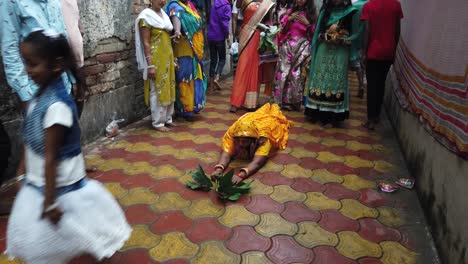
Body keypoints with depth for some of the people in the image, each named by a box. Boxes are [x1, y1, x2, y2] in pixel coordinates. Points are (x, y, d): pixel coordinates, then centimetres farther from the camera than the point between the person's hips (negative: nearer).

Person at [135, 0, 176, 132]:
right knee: (157, 91, -3)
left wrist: (173, 60, 17)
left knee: (169, 89, 12)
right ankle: (158, 122, 7)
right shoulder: (146, 17, -9)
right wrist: (150, 65, -19)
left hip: (167, 58, 8)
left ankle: (167, 118, 23)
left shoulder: (164, 15, 14)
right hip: (156, 59, -8)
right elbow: (146, 43, -14)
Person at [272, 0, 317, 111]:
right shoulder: (290, 12, 13)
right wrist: (289, 19, -4)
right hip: (288, 45, 2)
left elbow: (313, 33, 3)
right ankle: (282, 99, 3)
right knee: (283, 71, -4)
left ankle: (293, 101, 0)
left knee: (297, 73, -8)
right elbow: (283, 30, 10)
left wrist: (307, 23, -10)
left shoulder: (311, 14, 7)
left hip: (302, 46, -2)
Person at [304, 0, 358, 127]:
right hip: (324, 51, 2)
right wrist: (328, 35, -11)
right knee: (321, 80, -2)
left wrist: (340, 39, -14)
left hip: (340, 53, -2)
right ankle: (318, 112, 4)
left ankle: (334, 114, -1)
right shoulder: (325, 11, 12)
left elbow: (353, 36, 2)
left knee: (336, 82, -5)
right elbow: (318, 33, 8)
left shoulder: (349, 13, 5)